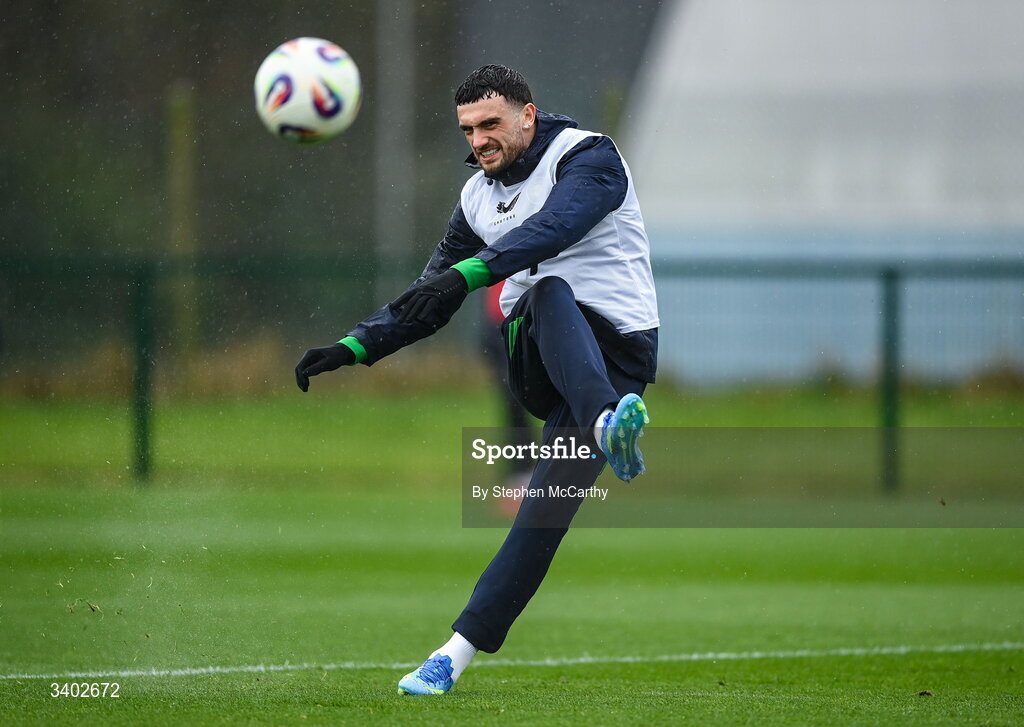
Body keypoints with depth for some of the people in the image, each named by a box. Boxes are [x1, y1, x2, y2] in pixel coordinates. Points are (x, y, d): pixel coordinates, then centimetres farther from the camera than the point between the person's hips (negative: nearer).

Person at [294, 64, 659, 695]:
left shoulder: (588, 156, -3)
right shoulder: (480, 195, 18)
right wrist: (355, 347, 11)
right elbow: (430, 298, 25)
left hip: (616, 352, -4)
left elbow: (554, 227, -24)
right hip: (535, 355, 4)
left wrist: (467, 274, -38)